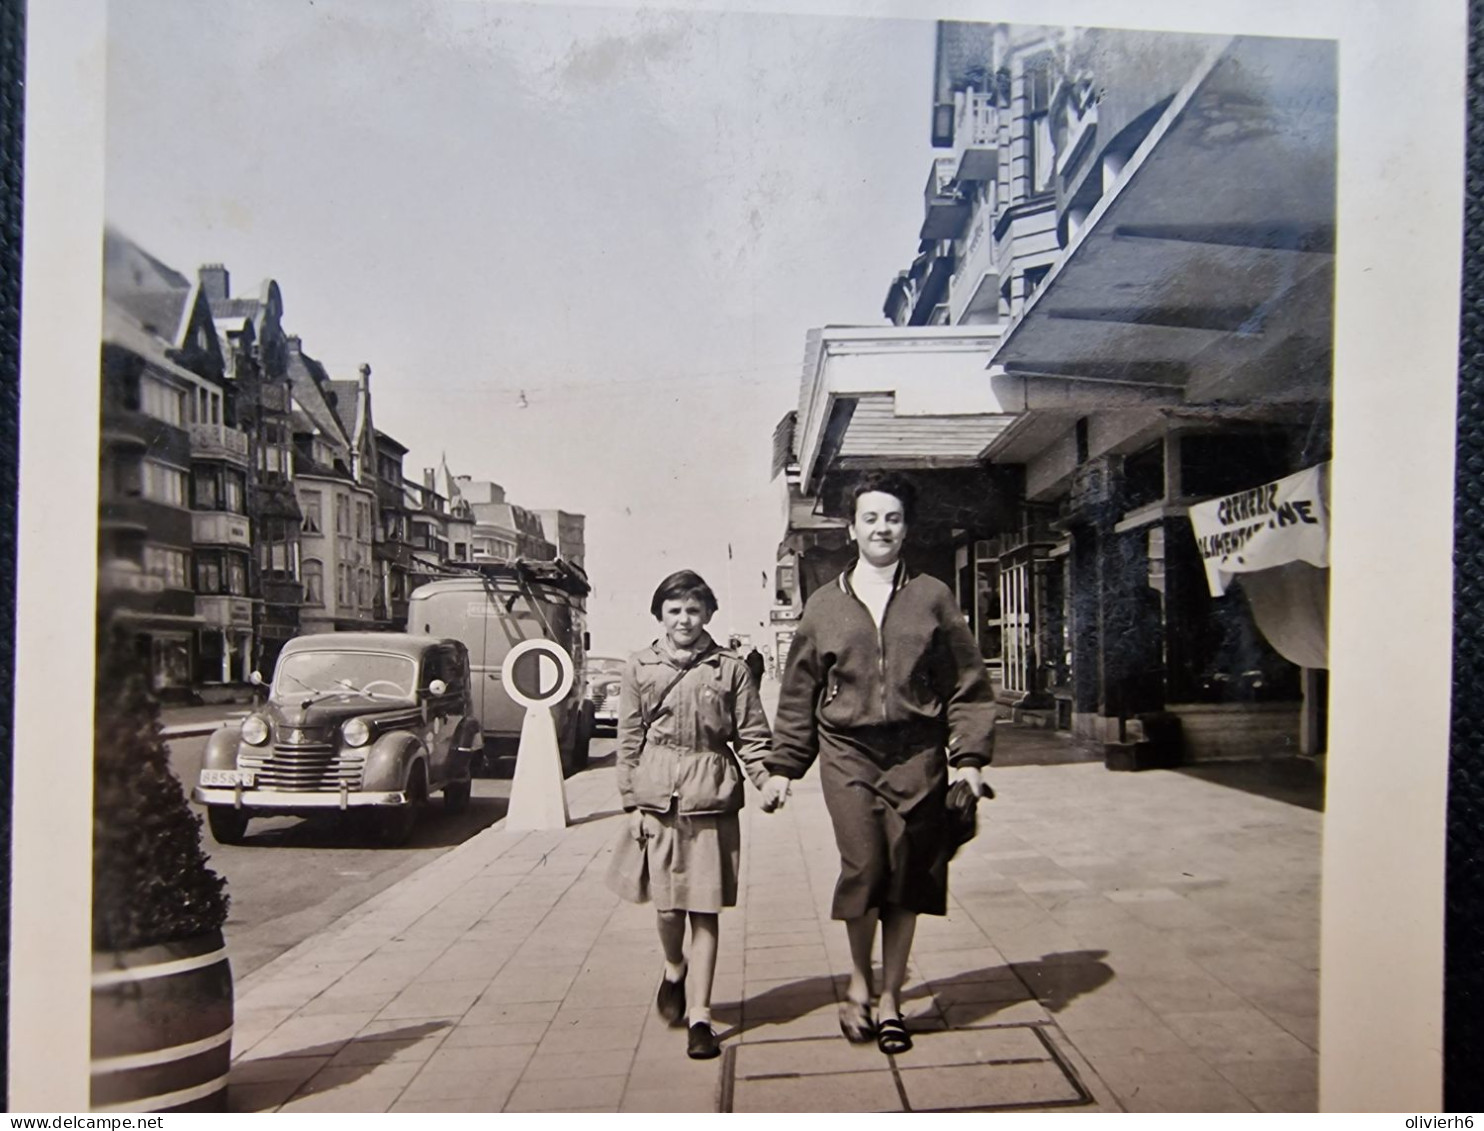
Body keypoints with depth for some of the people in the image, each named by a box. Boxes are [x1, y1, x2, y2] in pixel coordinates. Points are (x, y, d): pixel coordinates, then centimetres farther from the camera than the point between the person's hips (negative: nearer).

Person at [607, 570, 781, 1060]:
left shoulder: (729, 668, 3)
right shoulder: (640, 667, 6)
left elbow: (751, 735, 4)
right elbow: (629, 740, 7)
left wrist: (766, 780, -11)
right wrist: (632, 802, 3)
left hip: (712, 800, -1)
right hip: (657, 799, 1)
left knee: (704, 909, 2)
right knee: (667, 905, 4)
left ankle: (699, 1015, 13)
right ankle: (674, 969, 37)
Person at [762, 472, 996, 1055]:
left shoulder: (932, 597, 7)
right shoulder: (824, 604, 9)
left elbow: (967, 683, 6)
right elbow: (798, 694, 12)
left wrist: (969, 755, -2)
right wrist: (783, 764, 10)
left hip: (916, 752, 1)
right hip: (848, 752, 0)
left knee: (906, 876, 5)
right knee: (864, 867, -10)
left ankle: (890, 998, 23)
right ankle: (859, 982, 16)